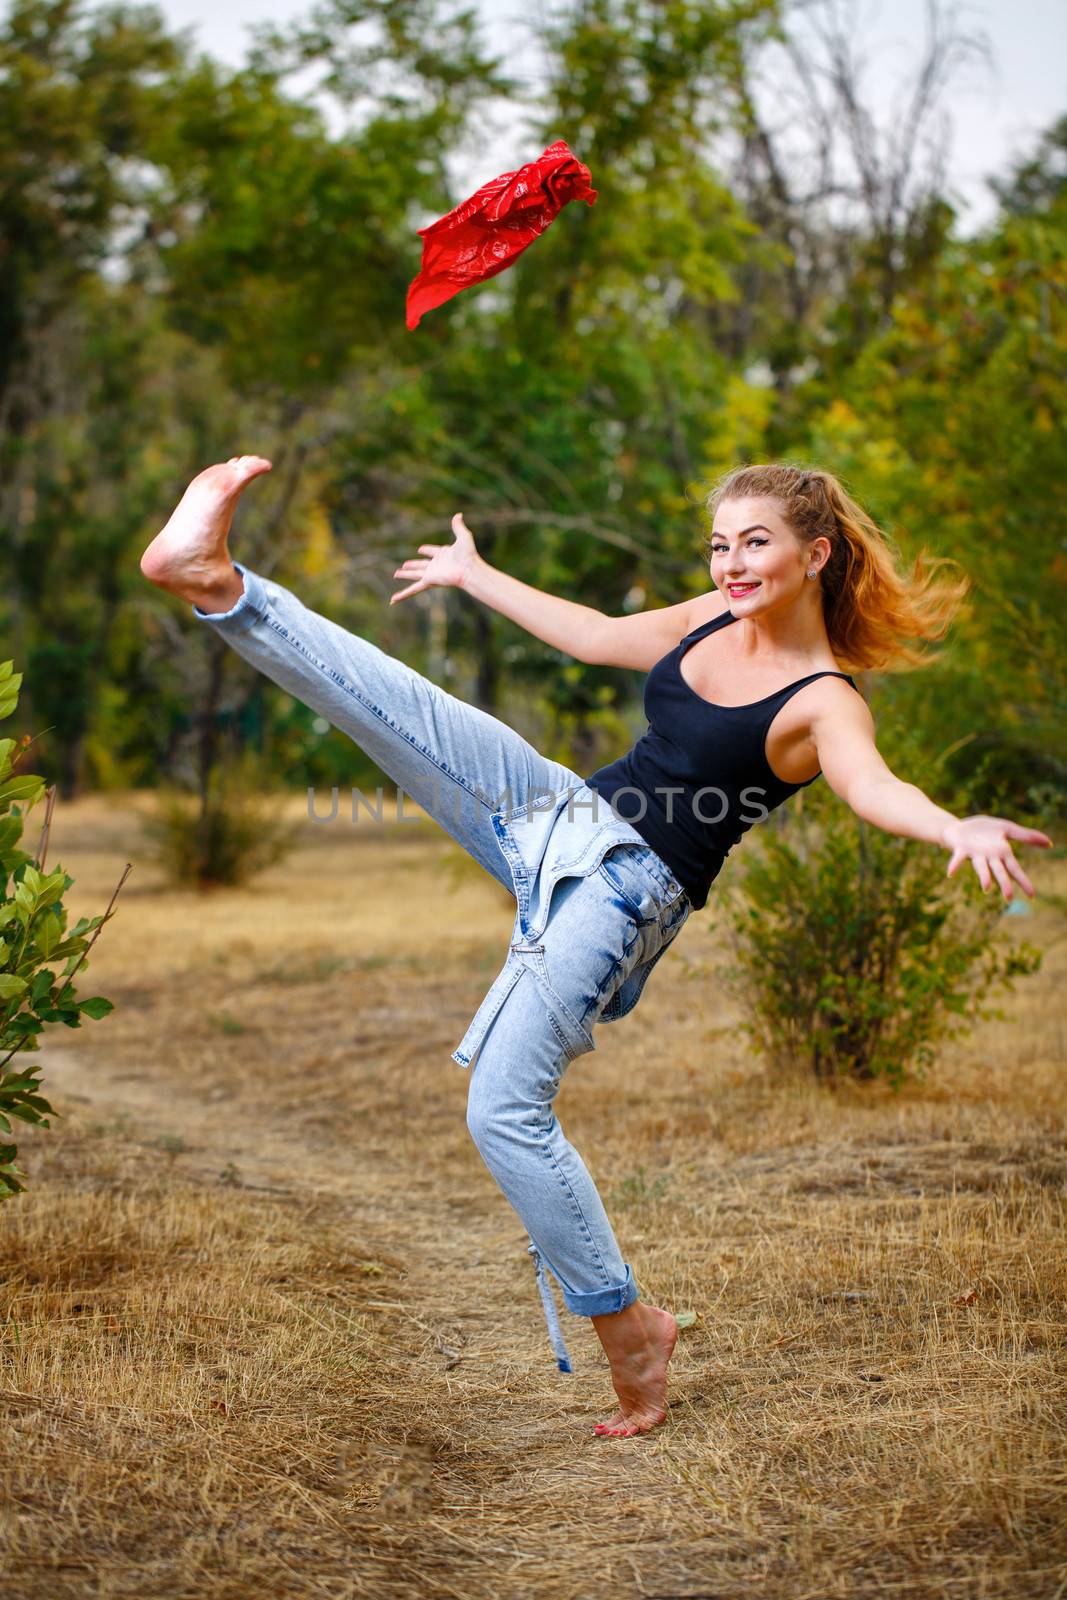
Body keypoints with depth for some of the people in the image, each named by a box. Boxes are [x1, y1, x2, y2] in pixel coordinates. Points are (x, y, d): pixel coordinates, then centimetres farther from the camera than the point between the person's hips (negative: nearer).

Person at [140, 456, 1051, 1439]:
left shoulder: (824, 704, -11)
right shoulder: (709, 623, 10)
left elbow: (873, 788, -32)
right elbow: (594, 636, 26)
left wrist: (961, 831, -55)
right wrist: (477, 577, 38)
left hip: (627, 890, -7)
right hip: (562, 818, 7)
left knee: (505, 1111, -14)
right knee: (395, 700, -11)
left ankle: (628, 1324, -1)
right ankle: (216, 583, -14)